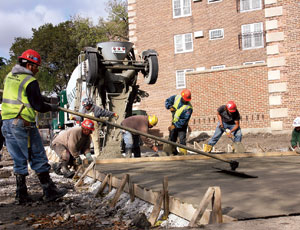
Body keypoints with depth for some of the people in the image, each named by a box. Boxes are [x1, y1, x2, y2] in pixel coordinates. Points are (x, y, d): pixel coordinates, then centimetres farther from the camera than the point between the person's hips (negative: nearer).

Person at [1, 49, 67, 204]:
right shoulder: (30, 81, -10)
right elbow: (39, 107, -11)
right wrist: (52, 107, 6)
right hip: (23, 124, -7)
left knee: (19, 159, 12)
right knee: (38, 158, 2)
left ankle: (21, 195, 14)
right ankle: (49, 192, 8)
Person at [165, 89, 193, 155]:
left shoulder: (189, 107, -27)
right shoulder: (176, 98, -11)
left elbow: (184, 120, -28)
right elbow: (167, 101, 4)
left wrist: (175, 126, -29)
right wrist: (170, 107, -18)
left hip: (182, 125, -5)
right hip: (174, 123, 5)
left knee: (182, 140, -14)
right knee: (171, 139, 10)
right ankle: (174, 153, 22)